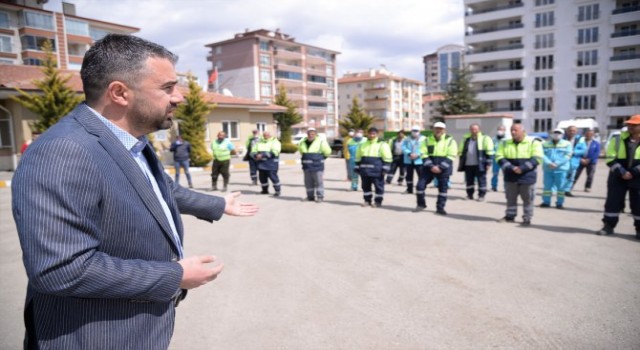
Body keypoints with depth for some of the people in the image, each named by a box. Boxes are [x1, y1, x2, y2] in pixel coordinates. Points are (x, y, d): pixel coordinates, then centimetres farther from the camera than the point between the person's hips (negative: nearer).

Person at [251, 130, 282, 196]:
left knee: (273, 176, -10)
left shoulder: (275, 142, 0)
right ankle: (265, 190, 25)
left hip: (271, 163, -5)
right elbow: (253, 151, 12)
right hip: (261, 163, 6)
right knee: (262, 177, 7)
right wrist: (256, 155, -12)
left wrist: (262, 155, -21)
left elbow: (274, 152, -16)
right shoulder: (259, 142, 17)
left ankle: (277, 191, 0)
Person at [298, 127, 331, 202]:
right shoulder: (303, 142, 8)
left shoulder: (321, 141, -7)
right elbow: (301, 151, 27)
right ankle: (310, 196, 19)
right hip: (307, 166, 5)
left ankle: (320, 196, 5)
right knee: (308, 182, 9)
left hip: (317, 166, -5)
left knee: (318, 182, -3)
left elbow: (327, 152, 1)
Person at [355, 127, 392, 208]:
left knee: (378, 186, 1)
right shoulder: (362, 144, 14)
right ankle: (367, 200, 22)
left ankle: (378, 201, 12)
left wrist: (385, 168, -13)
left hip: (377, 170, -5)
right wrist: (357, 167, 16)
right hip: (365, 170, 5)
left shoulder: (382, 144, -2)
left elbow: (387, 158, -6)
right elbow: (358, 157, 21)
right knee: (365, 186, 10)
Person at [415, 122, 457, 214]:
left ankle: (440, 207, 13)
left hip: (444, 168, -1)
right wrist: (431, 166, -14)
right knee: (420, 185, -3)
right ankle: (421, 204, 15)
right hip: (429, 167, 2)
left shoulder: (450, 140, -1)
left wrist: (440, 167, -16)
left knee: (443, 188, 2)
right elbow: (424, 154, -1)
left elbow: (450, 156, -7)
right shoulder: (427, 140, 5)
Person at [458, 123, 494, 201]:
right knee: (469, 180, 10)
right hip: (468, 165, 5)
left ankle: (481, 195, 10)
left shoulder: (485, 139, -1)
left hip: (479, 165, -5)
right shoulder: (466, 139, 15)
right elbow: (462, 152, 21)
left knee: (481, 180, 1)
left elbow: (489, 152, -4)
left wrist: (488, 163, -9)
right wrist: (461, 163, 18)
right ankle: (469, 194, 21)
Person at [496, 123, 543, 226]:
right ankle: (510, 216, 24)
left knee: (528, 198, 4)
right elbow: (500, 157, -1)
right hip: (510, 176, 3)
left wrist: (522, 168, -20)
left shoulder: (533, 142, -2)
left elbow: (536, 158, -10)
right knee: (510, 198, 12)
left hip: (527, 176, -3)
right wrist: (511, 168, -15)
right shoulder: (504, 143, 6)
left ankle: (527, 218, 14)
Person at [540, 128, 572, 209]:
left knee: (560, 187, 1)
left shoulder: (567, 144, 4)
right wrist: (549, 163, -18)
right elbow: (542, 155, -1)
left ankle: (560, 203, 9)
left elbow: (567, 156, -7)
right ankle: (546, 202, 13)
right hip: (547, 169, 2)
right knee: (547, 186, 5)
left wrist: (556, 164, -17)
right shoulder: (545, 144, 10)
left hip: (561, 169, -2)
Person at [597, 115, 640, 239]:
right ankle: (609, 226, 13)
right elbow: (610, 159, -2)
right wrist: (621, 172, -13)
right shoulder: (619, 139, 2)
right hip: (618, 177, 1)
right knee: (612, 202, 3)